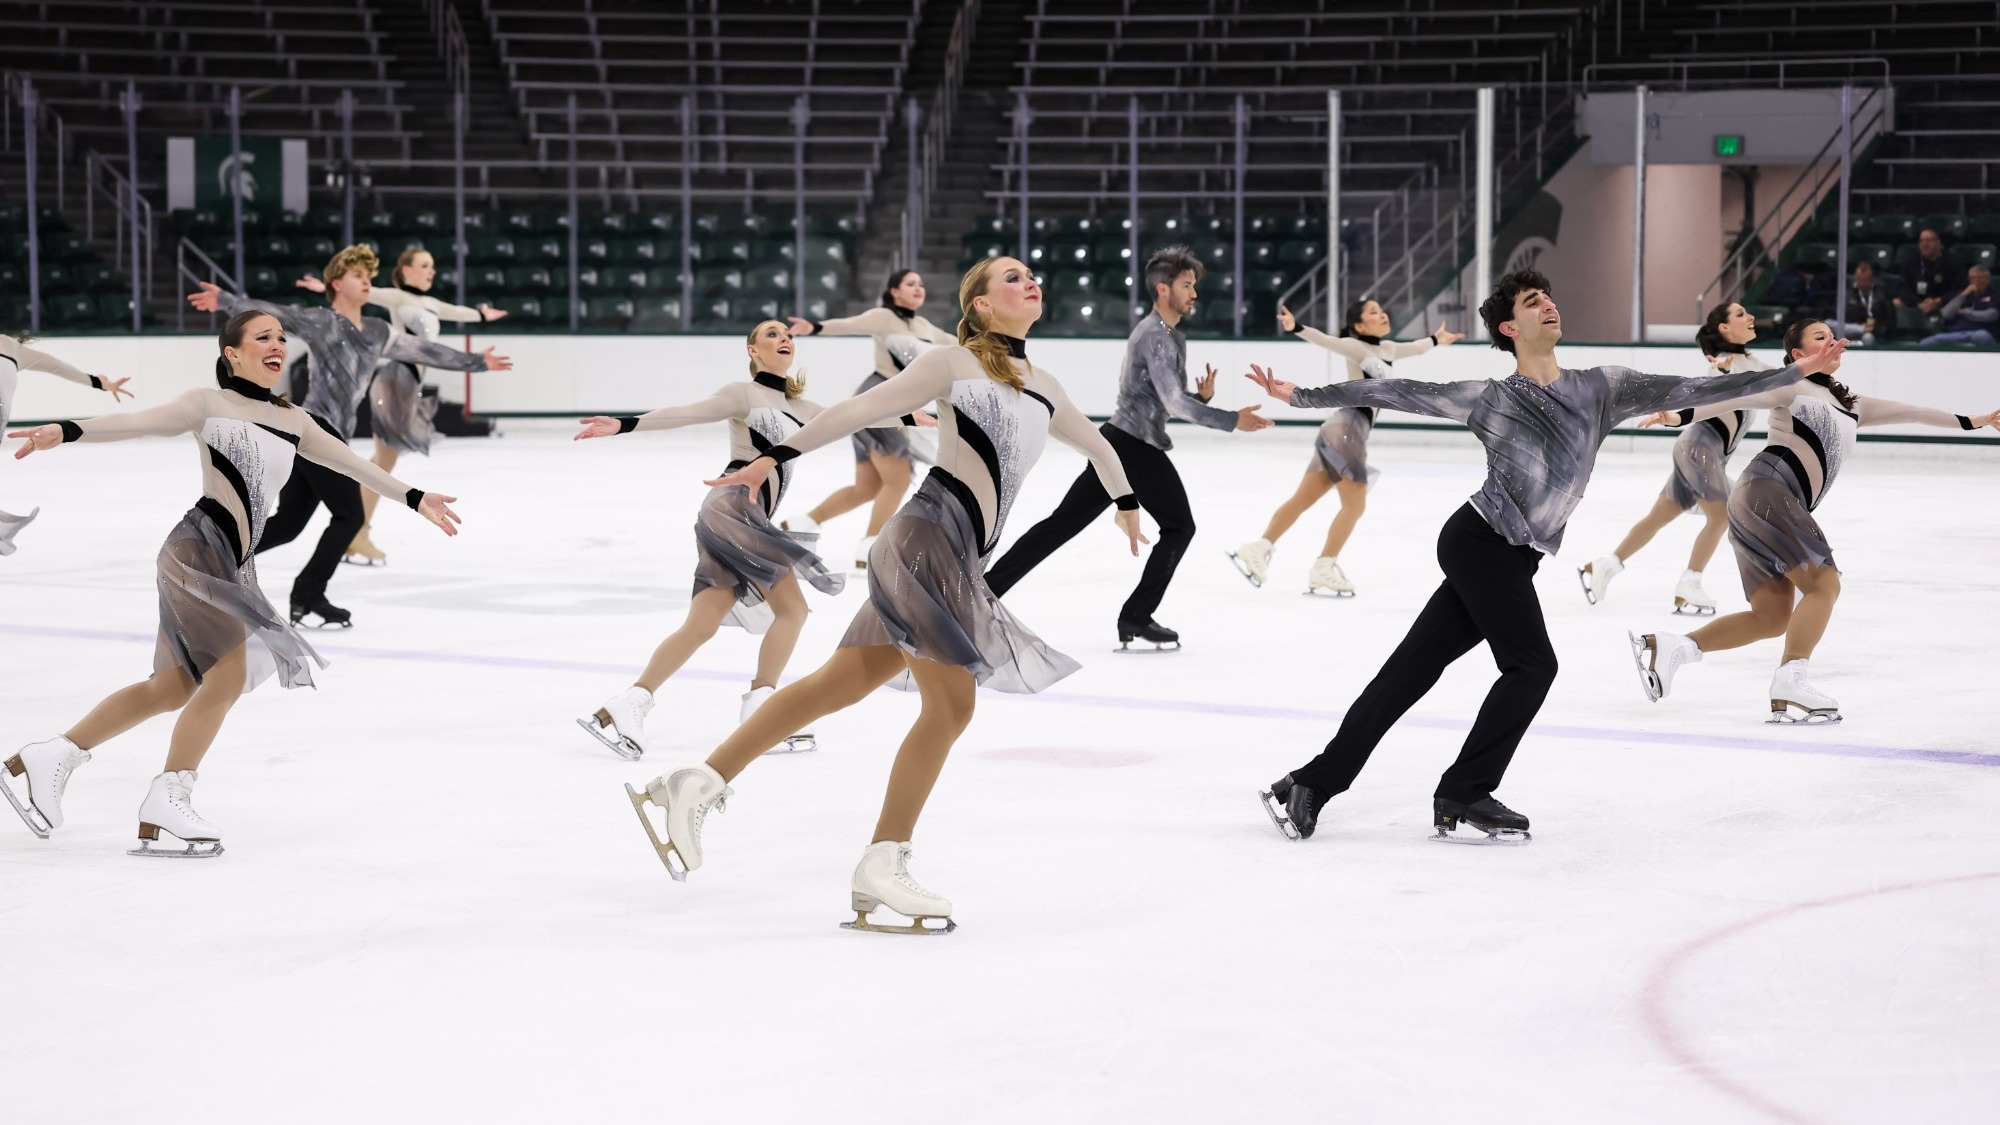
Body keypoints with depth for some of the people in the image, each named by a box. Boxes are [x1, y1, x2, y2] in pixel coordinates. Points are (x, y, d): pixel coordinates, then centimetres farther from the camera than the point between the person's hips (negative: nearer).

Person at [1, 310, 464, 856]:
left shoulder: (292, 421, 18)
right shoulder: (209, 404, 1)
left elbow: (351, 463, 26)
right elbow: (139, 421, -10)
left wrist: (414, 498, 29)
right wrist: (66, 431, -24)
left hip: (235, 563, 7)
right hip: (198, 546, -7)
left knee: (177, 686, 7)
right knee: (235, 665, -17)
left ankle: (48, 758, 17)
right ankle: (169, 798, -6)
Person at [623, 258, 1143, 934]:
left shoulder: (1042, 389, 22)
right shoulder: (953, 364, 1)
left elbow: (1094, 444, 40)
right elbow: (858, 410, -4)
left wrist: (1127, 505, 51)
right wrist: (774, 457, -9)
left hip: (960, 561, 7)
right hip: (928, 539, -7)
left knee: (835, 686, 2)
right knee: (950, 706, -11)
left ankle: (695, 786, 5)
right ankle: (881, 869, -6)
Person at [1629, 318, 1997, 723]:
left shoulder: (1850, 405, 28)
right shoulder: (1793, 388, 4)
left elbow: (1908, 411, 36)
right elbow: (1737, 398, -9)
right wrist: (1681, 416, -24)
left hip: (1773, 507, 9)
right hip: (1767, 490, -9)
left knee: (1773, 617, 2)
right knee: (1824, 584, -16)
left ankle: (1667, 647, -3)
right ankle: (1789, 685, -22)